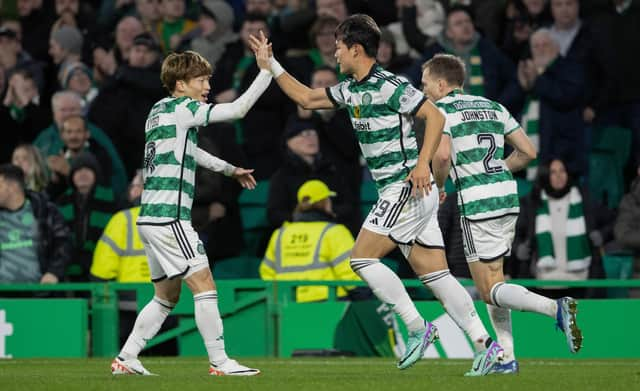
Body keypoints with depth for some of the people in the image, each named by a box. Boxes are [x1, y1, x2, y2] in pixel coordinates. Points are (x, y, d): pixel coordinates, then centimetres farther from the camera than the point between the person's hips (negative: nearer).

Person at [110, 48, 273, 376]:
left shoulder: (161, 110, 18)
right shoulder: (181, 109, -9)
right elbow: (237, 109, -12)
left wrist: (229, 169, 35)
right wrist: (265, 71, -8)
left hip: (151, 218, 10)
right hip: (168, 217, -10)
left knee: (167, 294, 17)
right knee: (204, 285, -7)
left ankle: (126, 359, 16)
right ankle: (219, 362, -7)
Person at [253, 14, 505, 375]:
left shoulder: (389, 86, -13)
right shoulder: (351, 91, 14)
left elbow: (435, 116, -16)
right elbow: (306, 98, 26)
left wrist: (423, 164, -24)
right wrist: (272, 65, 22)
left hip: (406, 187, -9)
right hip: (400, 193, 9)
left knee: (363, 258, -8)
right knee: (433, 273, 3)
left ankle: (418, 328, -6)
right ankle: (486, 345, -1)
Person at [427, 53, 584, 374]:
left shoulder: (441, 110, -2)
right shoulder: (492, 107, 18)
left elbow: (442, 155, -19)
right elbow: (528, 151, 15)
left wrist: (438, 187, -1)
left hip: (477, 203, -7)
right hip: (508, 197, 7)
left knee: (490, 290, -4)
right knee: (492, 281, 18)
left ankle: (556, 308, -26)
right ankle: (507, 358, 10)